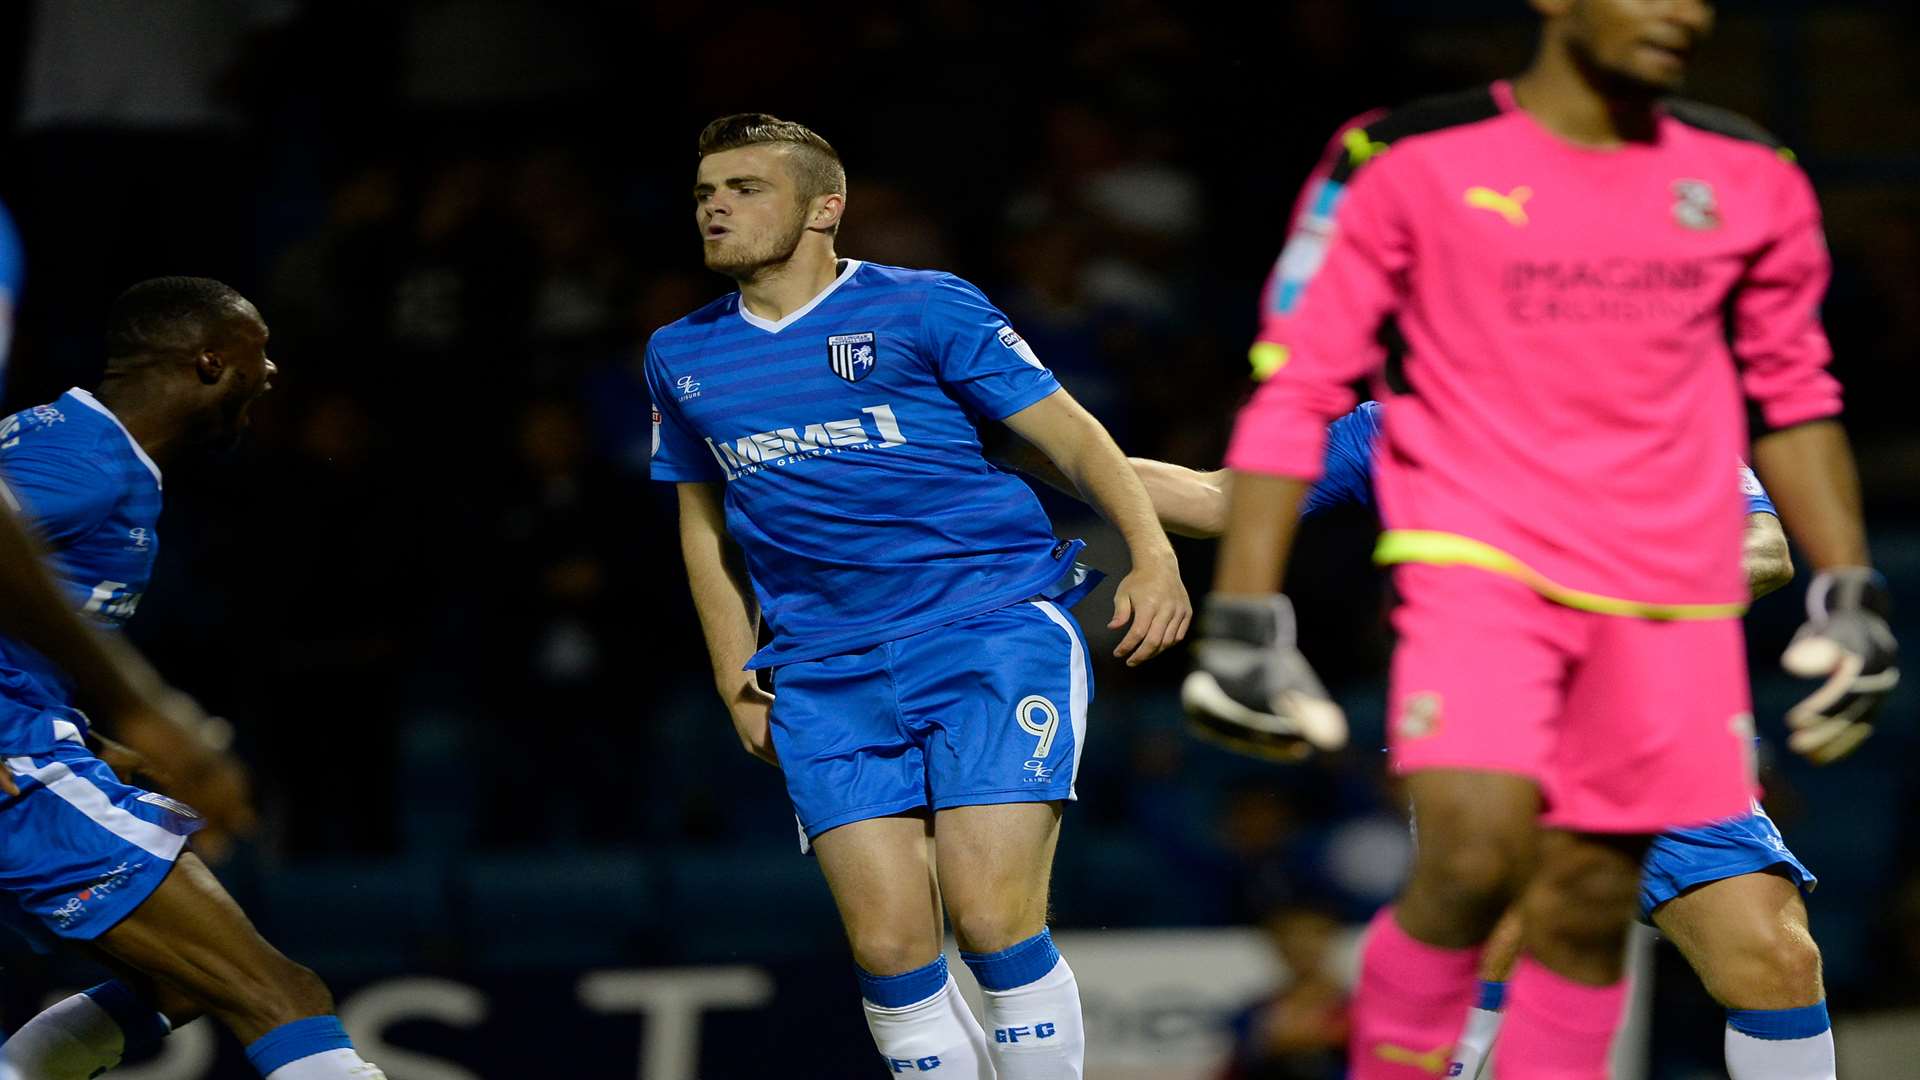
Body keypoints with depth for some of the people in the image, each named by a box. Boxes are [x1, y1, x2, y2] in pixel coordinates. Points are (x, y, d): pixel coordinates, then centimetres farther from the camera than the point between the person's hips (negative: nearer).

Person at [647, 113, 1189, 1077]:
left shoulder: (923, 308, 1)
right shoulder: (681, 357, 15)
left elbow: (1071, 434, 1)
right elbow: (706, 527, 25)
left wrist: (1151, 554, -13)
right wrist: (738, 683, 18)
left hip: (996, 627, -4)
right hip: (826, 675, 4)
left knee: (992, 922, -17)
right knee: (889, 949, -9)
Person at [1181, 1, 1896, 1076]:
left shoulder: (1750, 182, 8)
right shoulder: (1410, 162, -4)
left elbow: (1793, 400, 20)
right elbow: (1295, 387, -1)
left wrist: (1852, 596, 12)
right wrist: (1244, 617, -7)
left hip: (1668, 602, 4)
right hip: (1478, 565, -4)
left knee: (1587, 917, 3)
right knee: (1474, 861, -23)